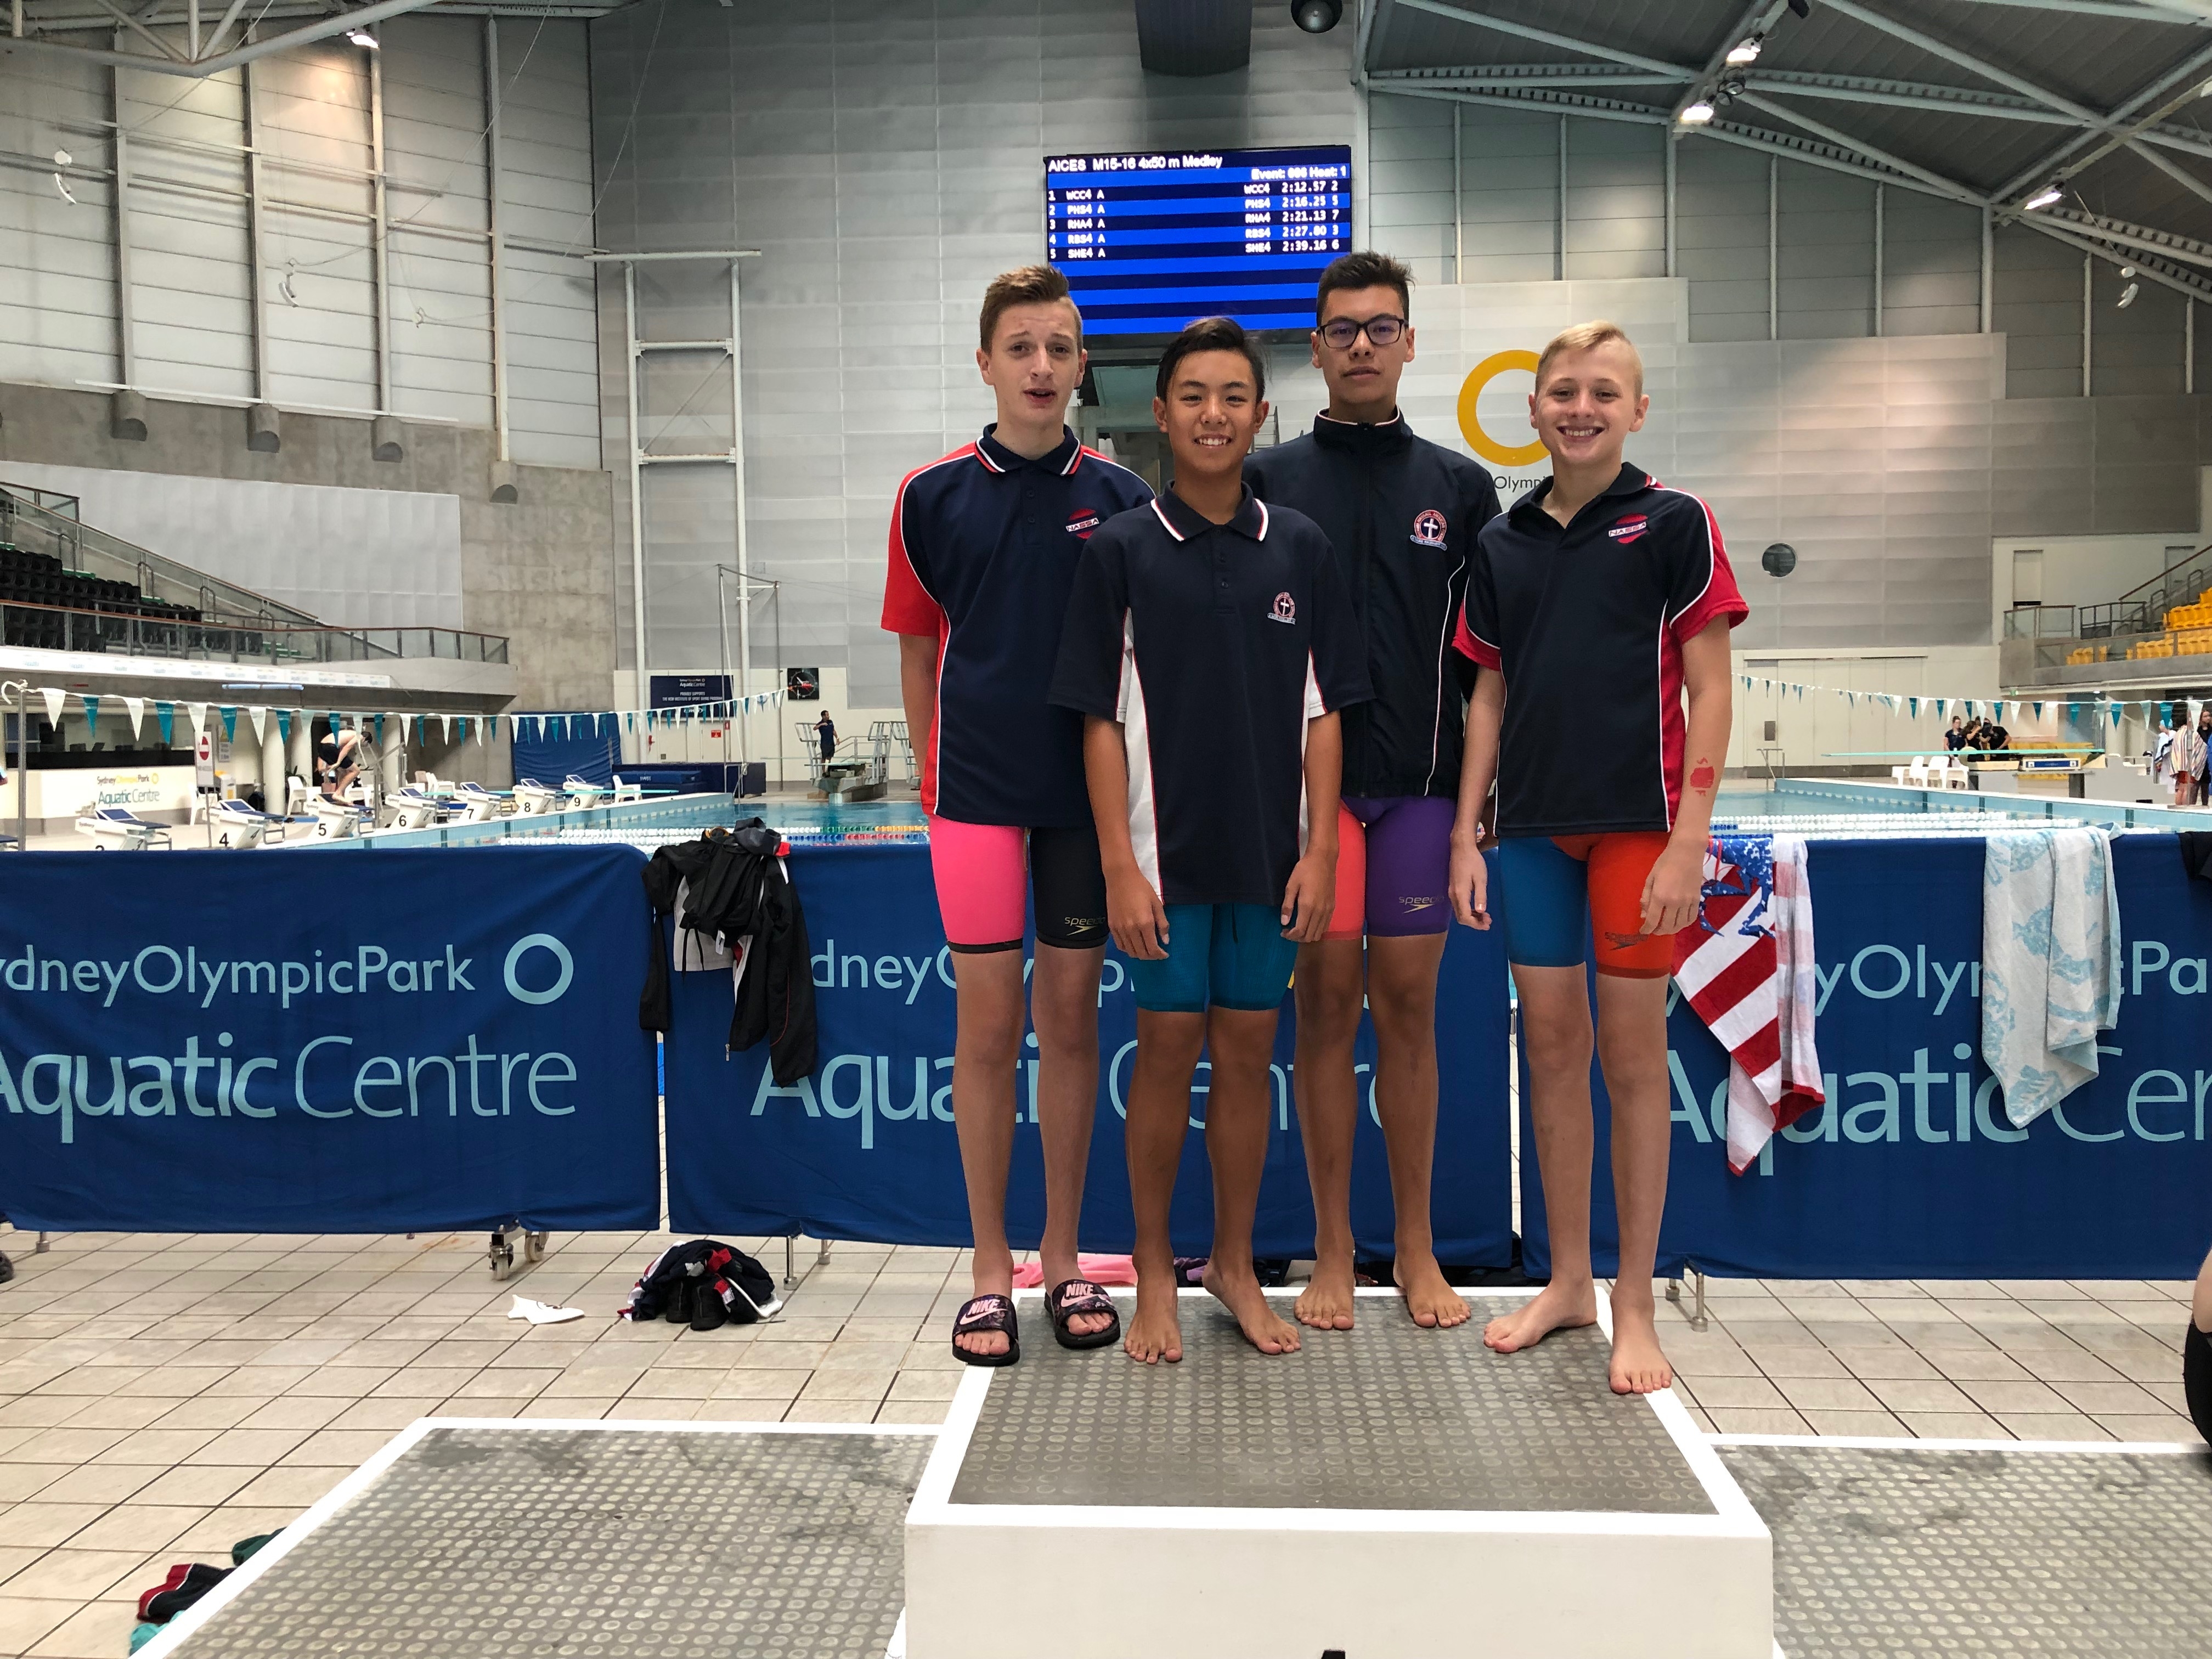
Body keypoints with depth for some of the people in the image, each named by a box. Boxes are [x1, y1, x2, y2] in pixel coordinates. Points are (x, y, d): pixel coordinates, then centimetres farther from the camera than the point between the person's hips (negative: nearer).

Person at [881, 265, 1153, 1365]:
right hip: (976, 791, -1)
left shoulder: (1120, 498, 3)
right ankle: (990, 1270, 15)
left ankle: (1063, 1262, 20)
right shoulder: (934, 496, 1)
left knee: (1071, 1022, 8)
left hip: (1087, 792, 1)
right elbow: (919, 653, 7)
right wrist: (936, 775, 5)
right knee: (988, 1026, 2)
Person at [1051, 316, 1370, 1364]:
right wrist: (1120, 865, -10)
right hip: (1166, 852, -2)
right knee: (1167, 1052, 5)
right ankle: (1155, 1271, 20)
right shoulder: (1122, 551, -1)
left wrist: (1320, 854, -2)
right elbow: (1101, 720, -3)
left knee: (1247, 1055, 10)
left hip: (1269, 853, 2)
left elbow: (1323, 715, 5)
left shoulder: (1300, 550, 5)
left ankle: (1234, 1263, 25)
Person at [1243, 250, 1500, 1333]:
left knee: (1407, 1008, 5)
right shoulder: (1266, 480, 6)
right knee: (1325, 1004, 3)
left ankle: (1417, 1251, 17)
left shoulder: (1460, 487, 10)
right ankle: (1332, 1253, 14)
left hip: (1419, 786, 1)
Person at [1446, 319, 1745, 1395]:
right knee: (1551, 1046, 9)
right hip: (1532, 829, 4)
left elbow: (1708, 692, -4)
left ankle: (1634, 1304, 14)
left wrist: (1689, 840, -12)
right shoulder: (1502, 544, 11)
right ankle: (1567, 1280, 24)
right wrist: (1467, 835, 7)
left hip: (1636, 821, -4)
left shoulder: (1673, 524, -1)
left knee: (1631, 1055, 1)